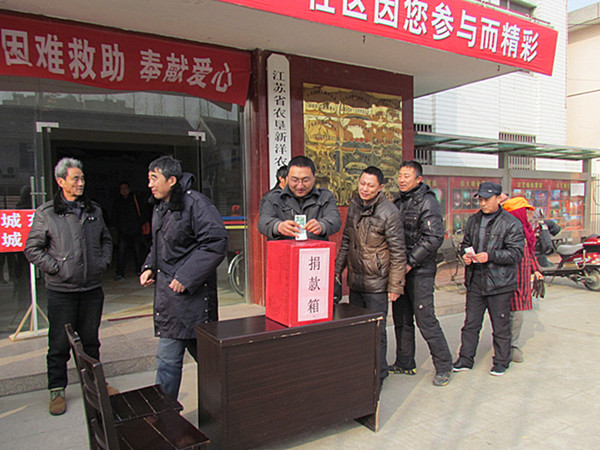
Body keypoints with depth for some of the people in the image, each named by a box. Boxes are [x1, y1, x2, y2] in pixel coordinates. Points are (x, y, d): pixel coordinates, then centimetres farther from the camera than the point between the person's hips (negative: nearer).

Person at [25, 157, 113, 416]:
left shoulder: (94, 210, 9)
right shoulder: (46, 214, -5)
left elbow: (106, 240, 20)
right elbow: (32, 249, -3)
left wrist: (103, 261, 4)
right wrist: (57, 268, -12)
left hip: (92, 288, 4)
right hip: (61, 291, -4)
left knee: (91, 340, 16)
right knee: (59, 344, 5)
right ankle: (57, 391, 22)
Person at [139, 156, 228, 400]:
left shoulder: (195, 203, -14)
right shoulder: (160, 207, 15)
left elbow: (215, 244, -20)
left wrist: (186, 278, -20)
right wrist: (150, 267, 9)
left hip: (190, 292, -8)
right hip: (167, 290, 8)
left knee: (168, 358, -3)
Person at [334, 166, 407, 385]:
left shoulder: (389, 213, -14)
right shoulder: (354, 205, 6)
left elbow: (398, 253, -12)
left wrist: (395, 285, -12)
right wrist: (338, 269, 15)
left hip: (376, 284, -6)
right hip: (355, 281, 7)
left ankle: (378, 375, 18)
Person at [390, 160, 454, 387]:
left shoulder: (427, 202, -9)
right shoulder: (398, 202, 14)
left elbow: (434, 237, -18)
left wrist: (410, 262, -18)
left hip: (420, 271, -7)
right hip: (398, 269, 7)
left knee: (425, 319, -4)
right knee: (401, 319, 13)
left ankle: (444, 366, 12)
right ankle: (404, 364, 26)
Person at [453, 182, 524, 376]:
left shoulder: (511, 223, -7)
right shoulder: (473, 221, 11)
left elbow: (516, 253, -12)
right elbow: (466, 243, 21)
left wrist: (490, 256, -23)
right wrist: (465, 254, -1)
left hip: (499, 283, -5)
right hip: (475, 281, 5)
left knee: (501, 326, 8)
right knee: (471, 323, 12)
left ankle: (501, 361, 25)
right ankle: (465, 359, 23)